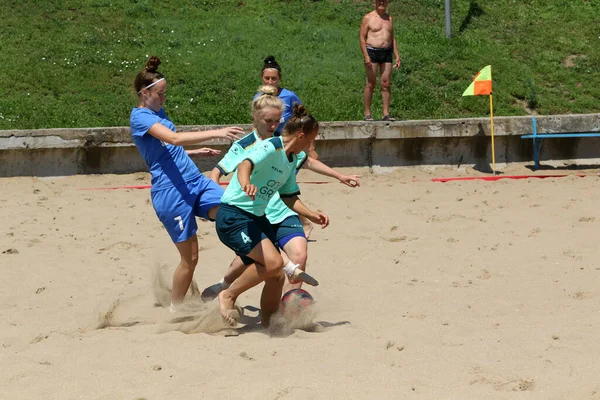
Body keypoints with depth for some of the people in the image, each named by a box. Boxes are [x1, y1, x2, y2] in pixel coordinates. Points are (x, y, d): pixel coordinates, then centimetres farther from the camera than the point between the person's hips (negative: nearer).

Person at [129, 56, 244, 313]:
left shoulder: (158, 112, 17)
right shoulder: (140, 117, -11)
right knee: (190, 257, -2)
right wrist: (216, 133, -32)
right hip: (171, 192, -8)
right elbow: (174, 138, -27)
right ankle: (175, 309, 16)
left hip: (195, 181, 8)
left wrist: (195, 152, 24)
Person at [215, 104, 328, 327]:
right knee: (273, 262, -25)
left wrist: (312, 215, 12)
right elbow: (245, 165, -35)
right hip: (233, 216, -9)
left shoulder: (292, 160, 13)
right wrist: (246, 183, -57)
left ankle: (267, 324, 23)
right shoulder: (270, 148, -15)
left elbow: (289, 196, 25)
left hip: (256, 218, 10)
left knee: (277, 276, 6)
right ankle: (228, 296, -8)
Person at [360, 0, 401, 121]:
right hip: (372, 52, -4)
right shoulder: (368, 18, -1)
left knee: (386, 84, 0)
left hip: (387, 53, 4)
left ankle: (386, 114, 0)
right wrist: (366, 56, -15)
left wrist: (397, 56, 11)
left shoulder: (389, 18, 15)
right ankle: (367, 114, 0)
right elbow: (362, 38, -5)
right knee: (370, 84, -5)